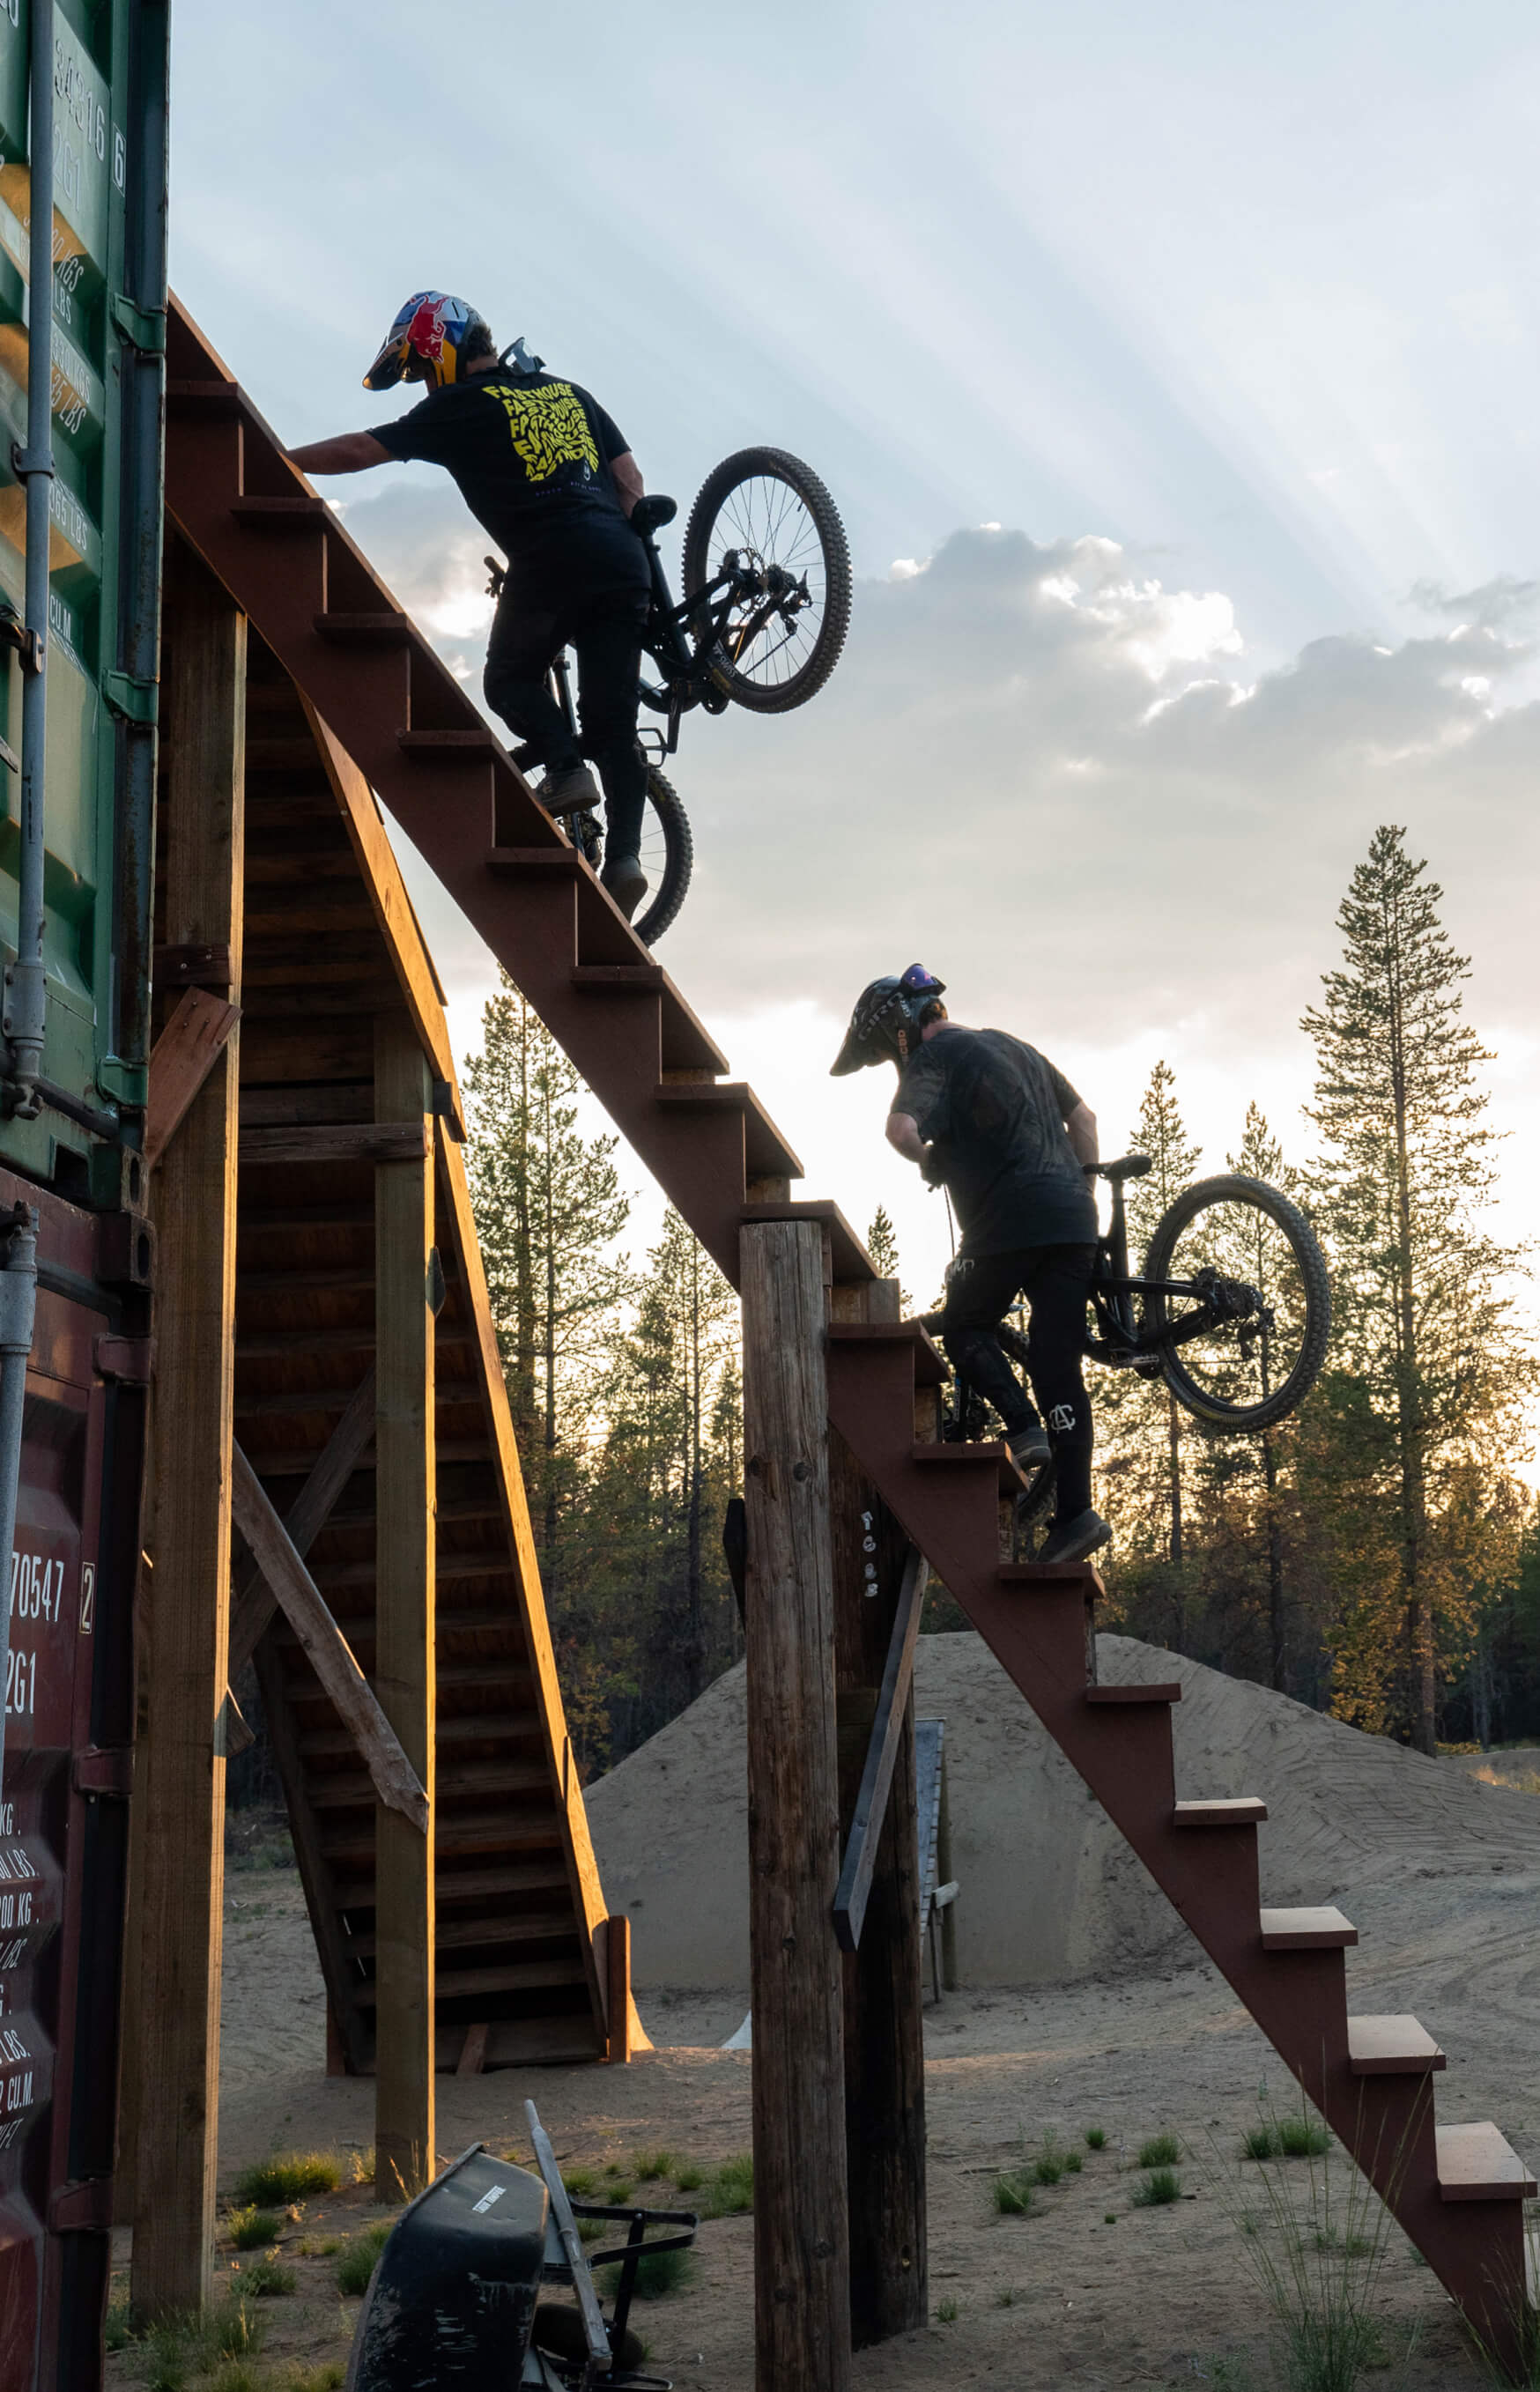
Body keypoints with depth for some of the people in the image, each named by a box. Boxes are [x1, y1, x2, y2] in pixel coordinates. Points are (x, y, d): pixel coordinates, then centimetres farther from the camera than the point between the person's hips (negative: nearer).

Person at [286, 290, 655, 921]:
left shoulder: (463, 405, 7)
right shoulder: (567, 392, 25)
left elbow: (360, 450, 7)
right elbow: (631, 480, 22)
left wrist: (270, 461, 16)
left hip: (550, 559, -5)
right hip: (622, 559, 5)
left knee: (511, 680, 19)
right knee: (613, 720, 7)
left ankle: (567, 768, -4)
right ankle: (624, 854, -5)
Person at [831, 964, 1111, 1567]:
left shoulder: (934, 1058, -2)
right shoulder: (1012, 1046, 24)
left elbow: (902, 1128, -21)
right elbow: (1082, 1115, 27)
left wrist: (931, 1160, 0)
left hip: (1009, 1217, -7)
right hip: (1072, 1220, 7)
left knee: (965, 1330, 16)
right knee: (1058, 1365, 6)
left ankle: (1025, 1427, -6)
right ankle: (1075, 1513, 3)